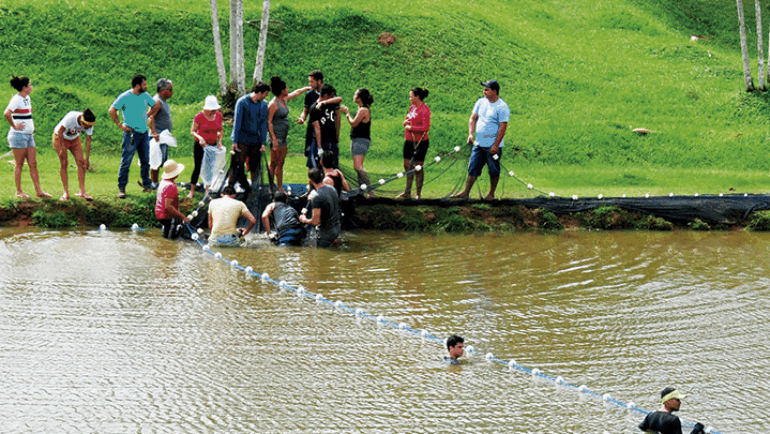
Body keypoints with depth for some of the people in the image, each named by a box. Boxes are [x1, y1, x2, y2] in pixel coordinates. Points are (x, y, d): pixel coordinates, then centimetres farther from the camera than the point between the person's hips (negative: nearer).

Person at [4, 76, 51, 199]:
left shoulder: (27, 99, 12)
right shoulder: (17, 99, -15)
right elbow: (6, 113, -29)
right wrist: (14, 126, -19)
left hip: (29, 135, 9)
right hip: (19, 135, -9)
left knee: (33, 164, 8)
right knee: (19, 164, 0)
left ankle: (38, 191, 10)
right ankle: (19, 191, 6)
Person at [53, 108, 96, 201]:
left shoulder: (89, 124, -22)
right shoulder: (71, 117, -37)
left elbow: (88, 140, -13)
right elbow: (60, 132, -29)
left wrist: (87, 158, -12)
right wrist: (62, 149, -26)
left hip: (74, 139, 4)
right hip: (60, 138, -4)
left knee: (81, 162, -9)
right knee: (64, 164, -11)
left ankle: (82, 192, -6)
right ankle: (66, 192, -5)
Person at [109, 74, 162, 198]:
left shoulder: (145, 96, 9)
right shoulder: (125, 97, -8)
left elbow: (156, 105, 25)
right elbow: (112, 110, -10)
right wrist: (120, 125, -11)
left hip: (144, 132, 6)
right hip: (131, 133, -6)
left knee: (145, 161, 10)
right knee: (126, 161, -6)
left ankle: (147, 185, 20)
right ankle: (121, 188, -3)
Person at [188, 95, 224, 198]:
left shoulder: (218, 116, 1)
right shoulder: (200, 116, -13)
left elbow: (220, 131, 14)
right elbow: (192, 131, -9)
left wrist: (220, 140, -3)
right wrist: (199, 138, -27)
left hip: (213, 146, 4)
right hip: (200, 146, -4)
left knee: (211, 168, 3)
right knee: (198, 167, -3)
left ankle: (208, 189, 14)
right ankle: (192, 191, 9)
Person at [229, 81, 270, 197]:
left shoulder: (264, 105, 5)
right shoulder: (242, 102, -8)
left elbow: (263, 124, 7)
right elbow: (237, 121, -7)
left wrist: (263, 142, 0)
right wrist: (235, 141, -10)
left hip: (255, 141, 4)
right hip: (242, 141, -4)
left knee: (255, 168, 7)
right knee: (237, 167, -8)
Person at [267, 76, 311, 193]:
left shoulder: (284, 100, 10)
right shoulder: (273, 104, -16)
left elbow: (295, 93, 31)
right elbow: (268, 122, -18)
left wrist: (306, 88, 44)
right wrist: (273, 138, -23)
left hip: (284, 138, 9)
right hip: (276, 138, -9)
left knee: (280, 164, 10)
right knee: (274, 164, -6)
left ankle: (280, 188, 14)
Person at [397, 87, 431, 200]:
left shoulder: (424, 109, -12)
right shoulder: (412, 107, 14)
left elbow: (426, 127, -19)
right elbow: (407, 122, 22)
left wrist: (411, 127, -14)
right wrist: (406, 123, -2)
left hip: (420, 142, -8)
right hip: (409, 141, 8)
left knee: (418, 167, -4)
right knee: (408, 166, 11)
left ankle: (418, 194, 2)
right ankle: (407, 192, 19)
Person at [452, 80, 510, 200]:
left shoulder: (502, 107, -11)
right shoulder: (481, 102, 8)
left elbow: (503, 127, -14)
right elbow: (473, 118, 12)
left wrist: (495, 146, -18)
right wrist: (470, 134, -4)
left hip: (492, 146, -6)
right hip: (478, 144, 6)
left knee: (493, 171, 4)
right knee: (472, 168, 5)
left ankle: (491, 194, 16)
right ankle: (466, 192, 8)